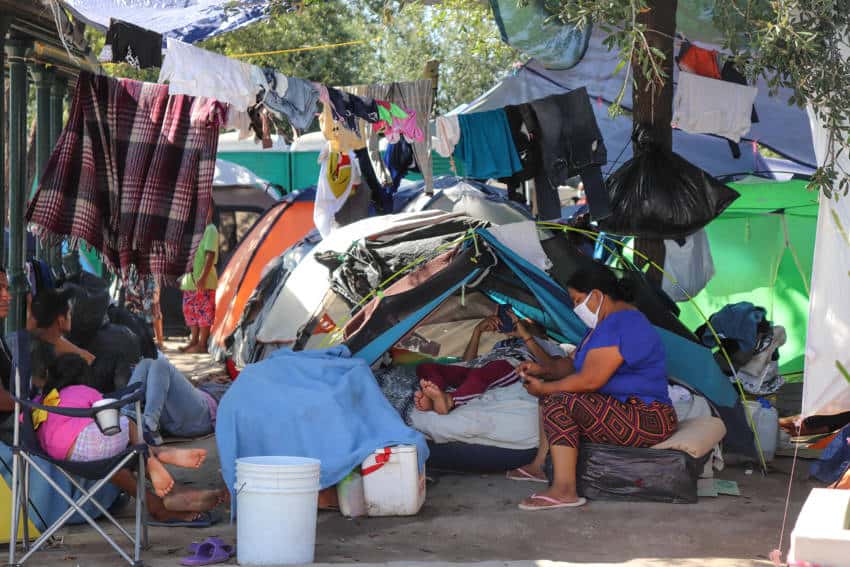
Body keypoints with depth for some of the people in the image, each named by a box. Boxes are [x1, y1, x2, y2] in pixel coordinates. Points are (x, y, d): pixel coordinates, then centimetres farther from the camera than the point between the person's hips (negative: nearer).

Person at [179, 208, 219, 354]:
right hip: (193, 278, 10)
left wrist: (203, 277, -22)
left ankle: (202, 344, -2)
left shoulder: (211, 230, -10)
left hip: (204, 281, -10)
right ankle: (194, 341, 21)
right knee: (190, 309, 13)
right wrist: (186, 276, 21)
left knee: (204, 311, -5)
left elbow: (211, 255, -17)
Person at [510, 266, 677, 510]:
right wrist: (542, 370, 4)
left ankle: (564, 490, -29)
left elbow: (589, 381, -25)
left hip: (647, 423, -12)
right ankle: (541, 465, 17)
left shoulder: (621, 325, -20)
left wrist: (544, 389, -12)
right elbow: (572, 364, 22)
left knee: (558, 401, -25)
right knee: (554, 391, 19)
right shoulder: (609, 322, 17)